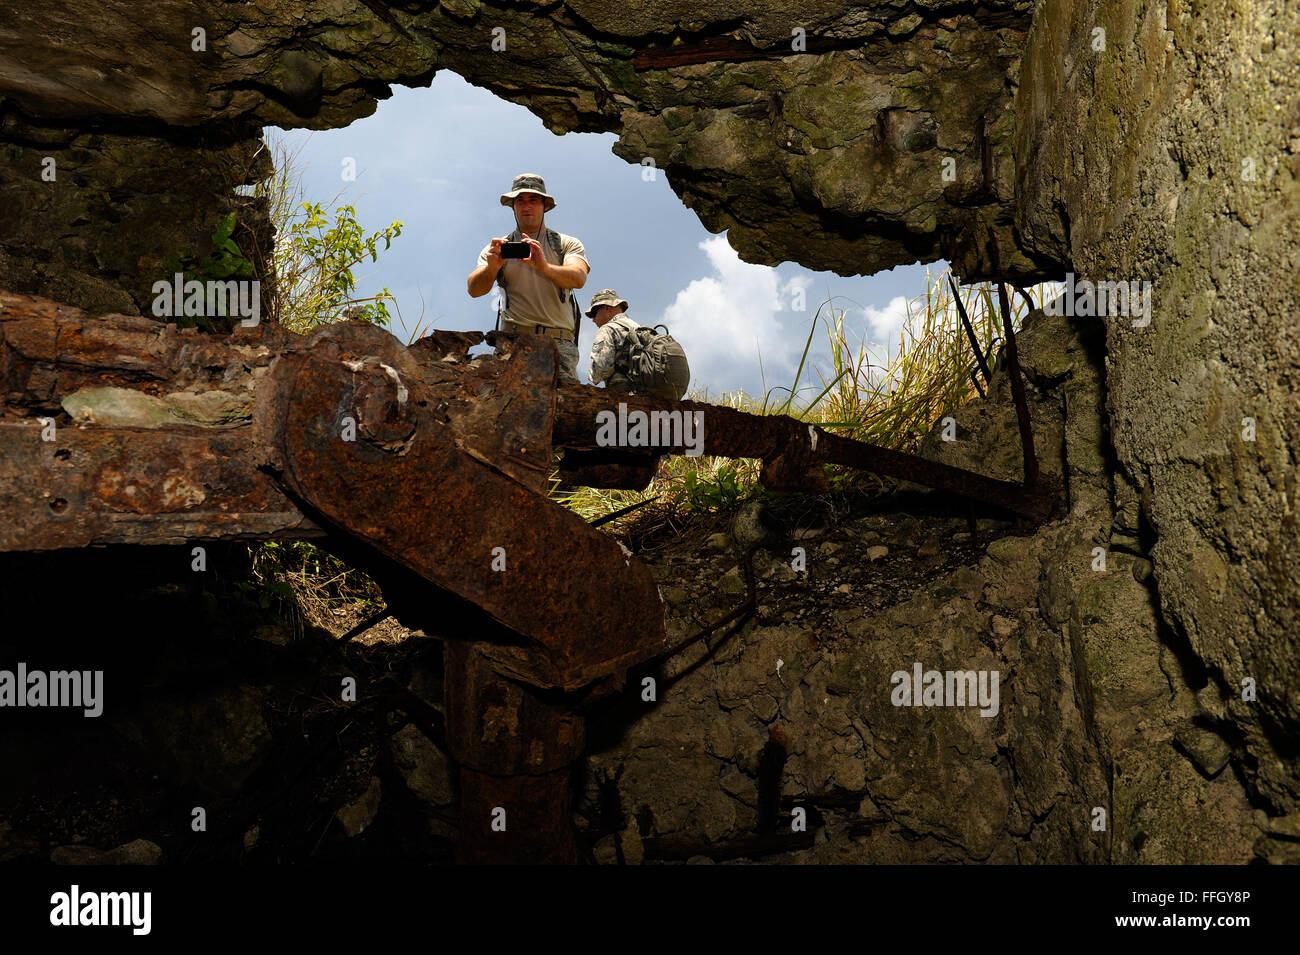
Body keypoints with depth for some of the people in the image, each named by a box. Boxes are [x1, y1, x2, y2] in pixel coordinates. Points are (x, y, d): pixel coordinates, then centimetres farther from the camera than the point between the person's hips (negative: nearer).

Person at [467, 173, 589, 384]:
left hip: (559, 342, 0)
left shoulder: (567, 244, 16)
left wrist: (544, 267, -25)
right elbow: (474, 290, 4)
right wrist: (491, 268, -18)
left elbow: (578, 278, -5)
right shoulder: (498, 248, 19)